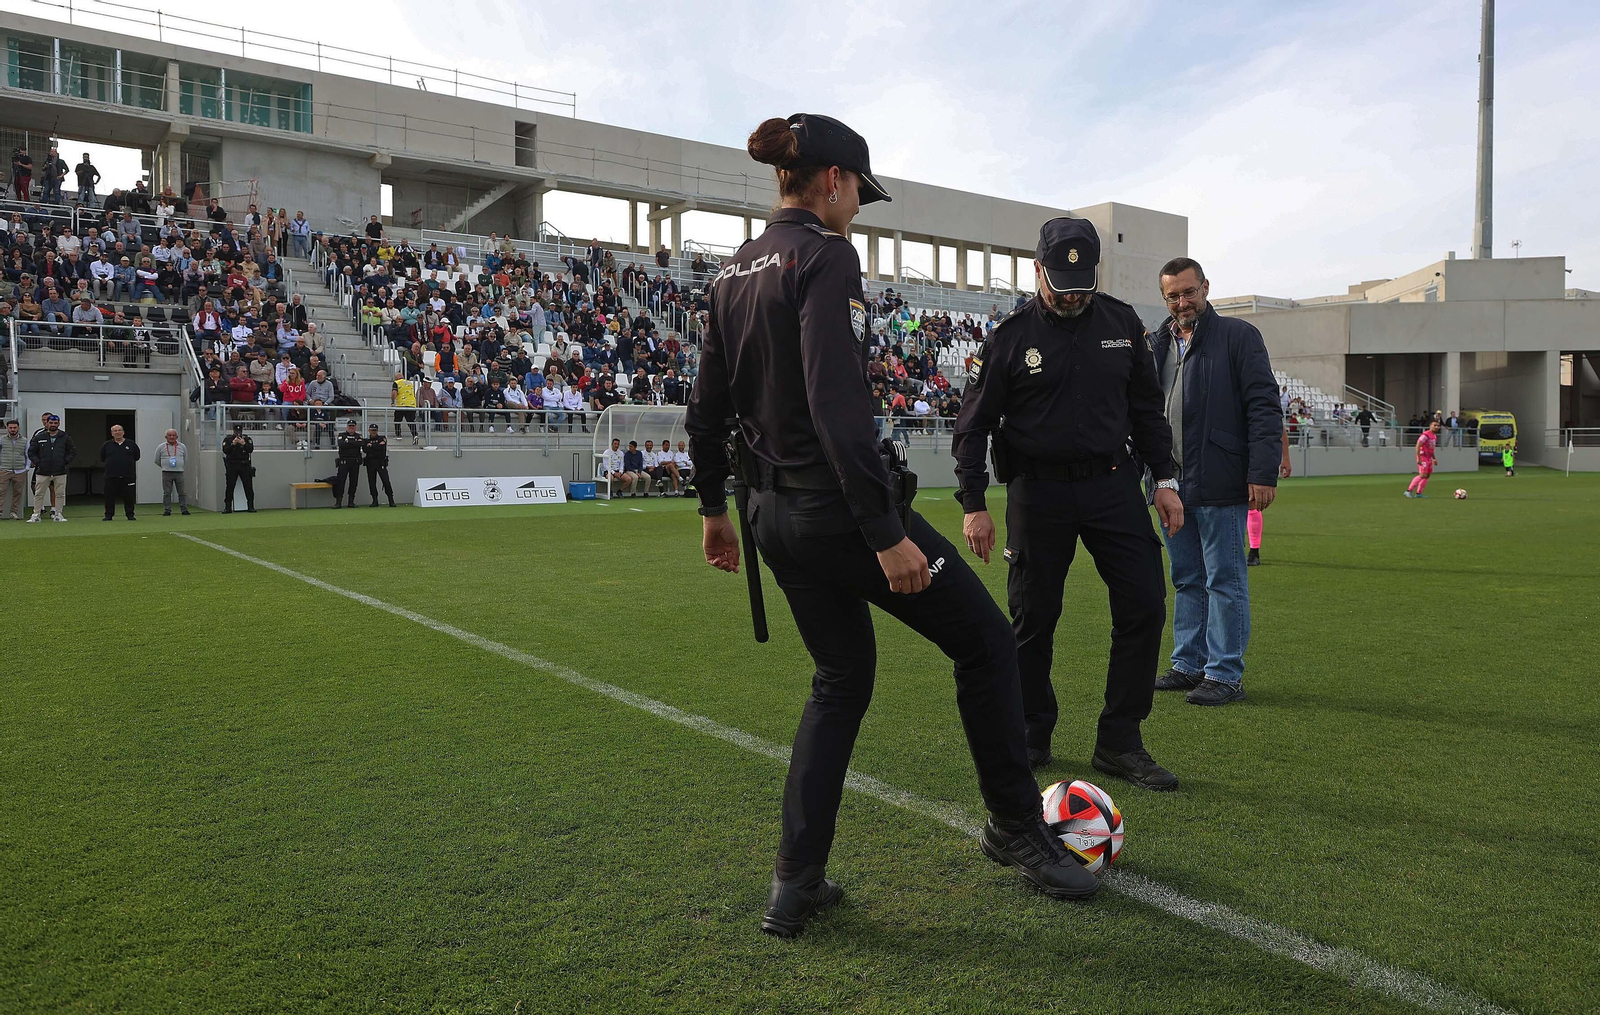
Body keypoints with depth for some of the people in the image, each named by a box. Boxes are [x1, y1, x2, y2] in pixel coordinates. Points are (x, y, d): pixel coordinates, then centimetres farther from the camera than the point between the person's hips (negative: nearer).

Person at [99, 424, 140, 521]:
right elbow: (102, 459, 16)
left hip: (127, 476, 0)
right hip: (111, 476, 0)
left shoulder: (131, 444, 6)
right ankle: (108, 515, 9)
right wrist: (110, 465, 12)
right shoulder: (107, 445, 6)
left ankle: (130, 515, 8)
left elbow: (136, 458, 16)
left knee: (128, 496, 0)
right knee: (110, 496, 2)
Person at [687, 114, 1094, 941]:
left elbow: (707, 405, 14)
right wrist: (888, 532, -24)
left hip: (777, 515, 9)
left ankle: (795, 884, 20)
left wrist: (713, 509, 23)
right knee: (986, 642, 10)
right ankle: (1017, 829, 25)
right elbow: (837, 406, -24)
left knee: (841, 681, 21)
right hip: (839, 509, -9)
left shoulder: (734, 272, 11)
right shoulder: (825, 257, -13)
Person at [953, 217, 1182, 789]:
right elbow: (973, 425, 0)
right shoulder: (1011, 336, -3)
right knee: (1033, 618, 2)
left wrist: (1164, 479, 9)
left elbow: (1146, 408, 16)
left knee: (1144, 605, -4)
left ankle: (1119, 743, 8)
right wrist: (974, 505, -5)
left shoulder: (1123, 323, 7)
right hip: (1038, 490, -3)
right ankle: (1031, 738, 20)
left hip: (1113, 482, 3)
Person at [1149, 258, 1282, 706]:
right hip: (1172, 485, 6)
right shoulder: (1159, 343, 15)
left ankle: (1225, 674, 7)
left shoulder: (1238, 336, -2)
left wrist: (1263, 473, -14)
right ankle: (1188, 664, 23)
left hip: (1220, 486, -6)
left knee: (1224, 581, 0)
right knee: (1187, 580, 14)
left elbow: (1264, 408, -7)